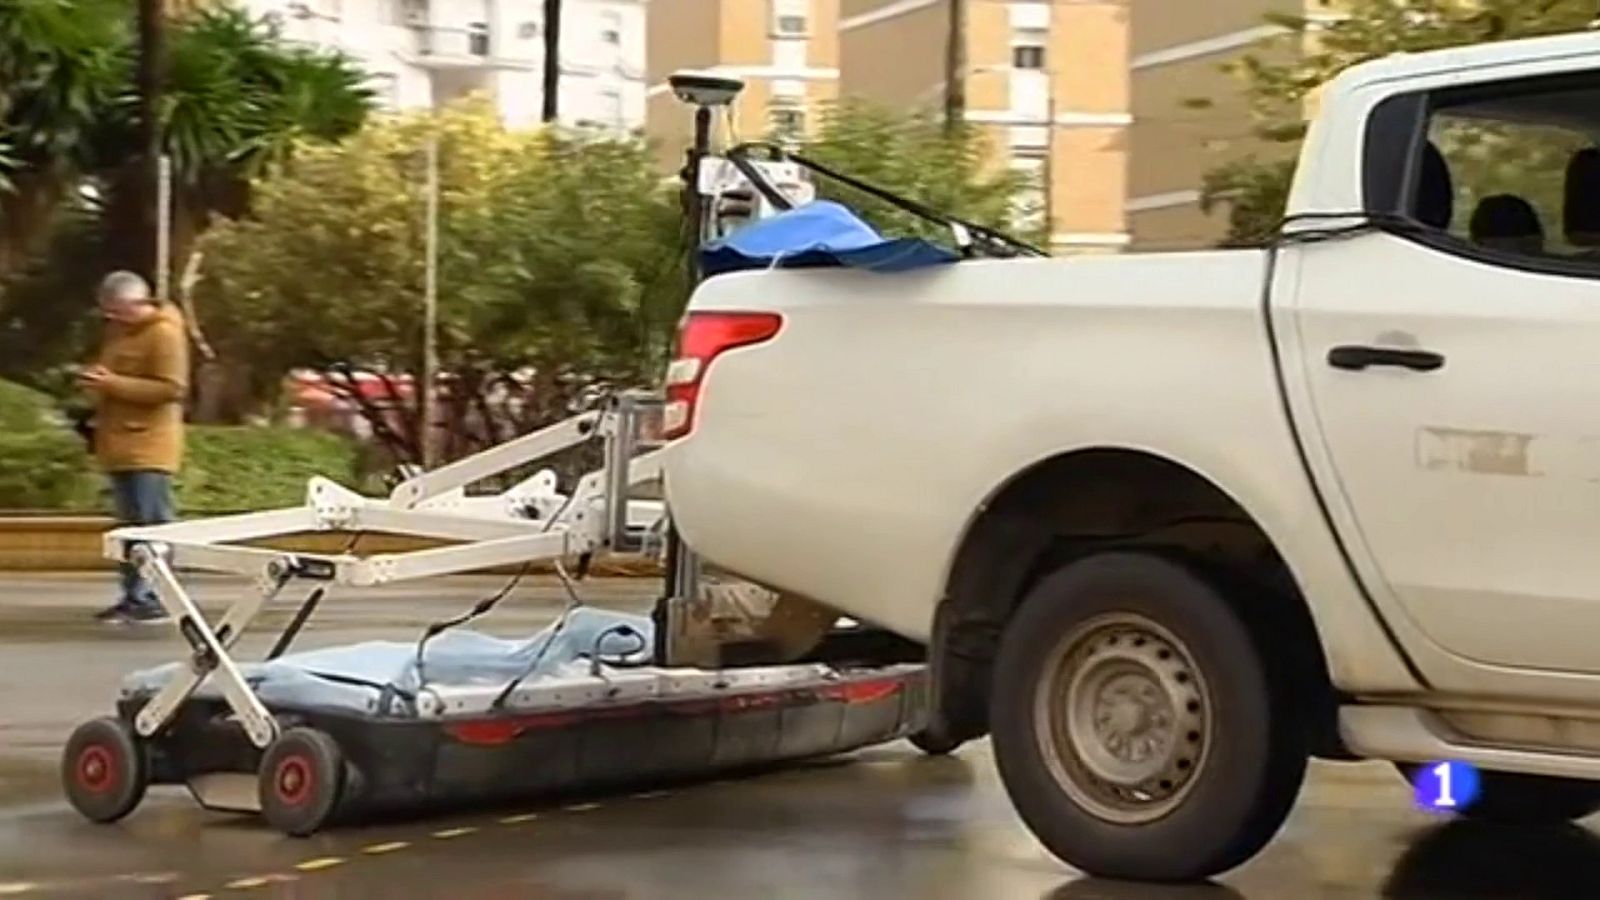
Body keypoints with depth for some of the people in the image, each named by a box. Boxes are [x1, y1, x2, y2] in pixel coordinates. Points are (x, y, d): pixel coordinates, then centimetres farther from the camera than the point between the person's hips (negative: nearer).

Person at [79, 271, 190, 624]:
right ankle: (134, 595, 13)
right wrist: (97, 381, 11)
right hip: (119, 443, 9)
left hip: (149, 445, -9)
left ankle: (162, 596, -9)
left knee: (154, 522, -10)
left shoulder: (165, 333, -11)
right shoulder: (118, 331, 17)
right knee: (129, 524, 10)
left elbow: (171, 388, -18)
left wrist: (112, 383, -20)